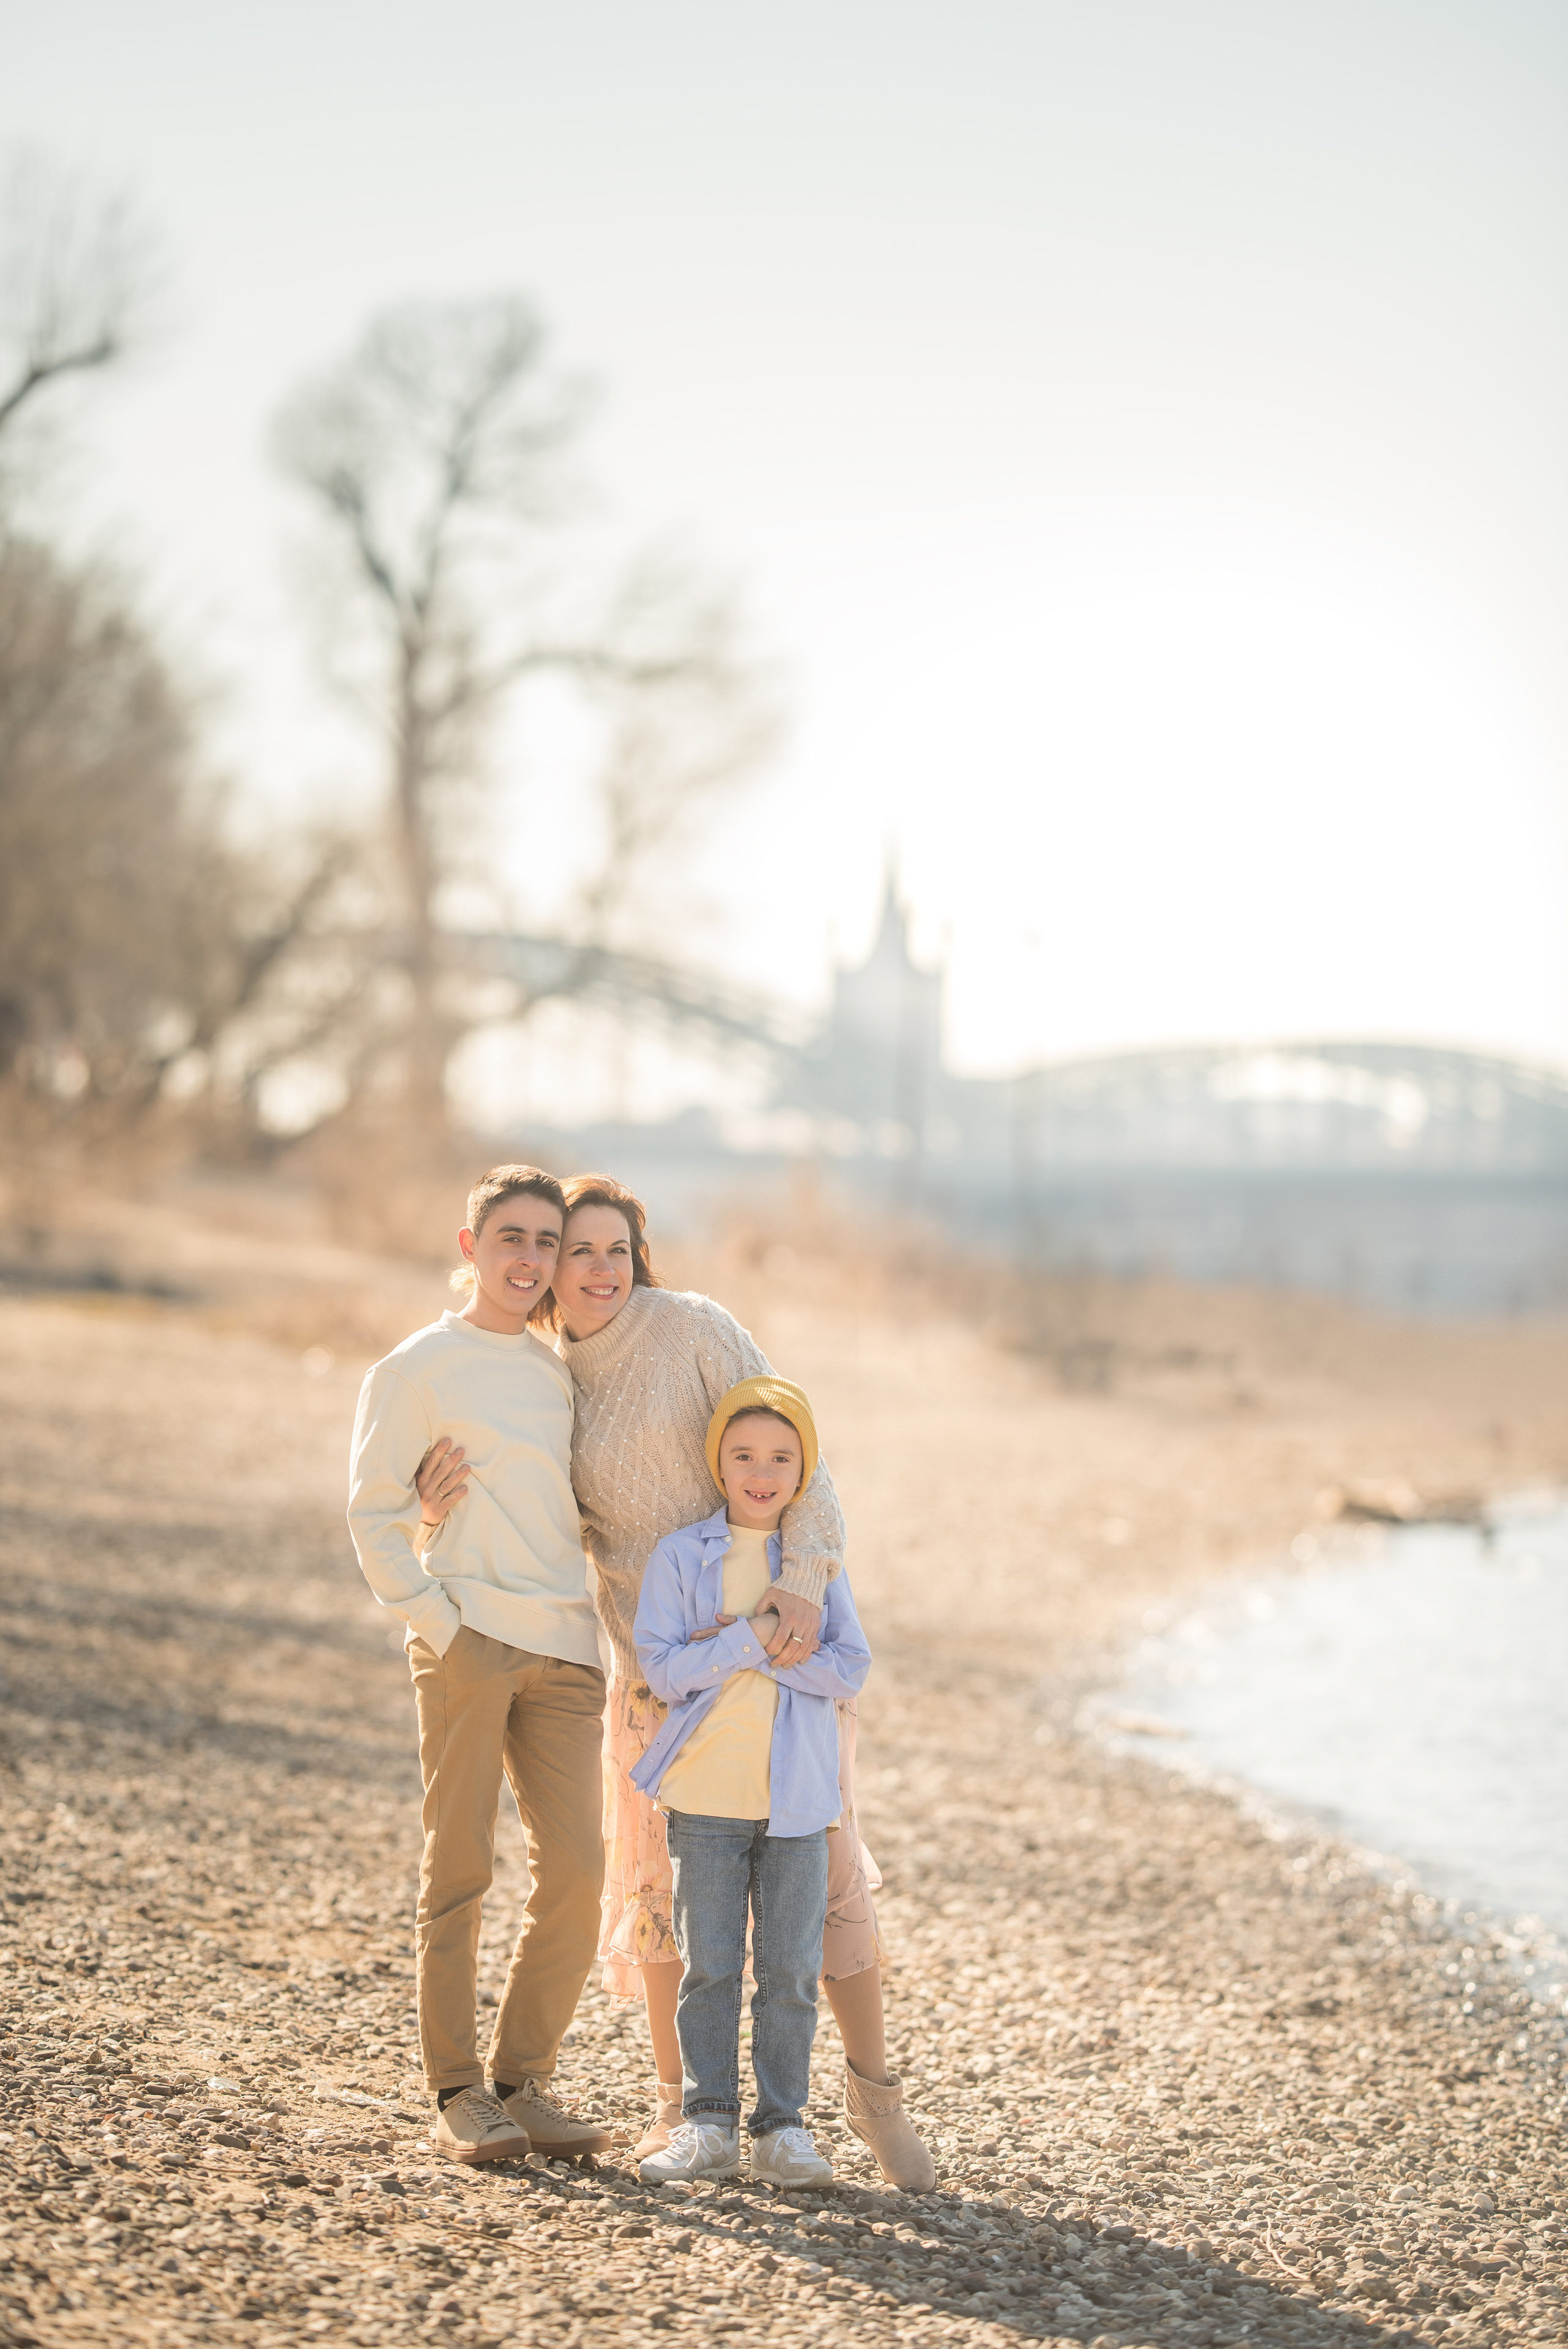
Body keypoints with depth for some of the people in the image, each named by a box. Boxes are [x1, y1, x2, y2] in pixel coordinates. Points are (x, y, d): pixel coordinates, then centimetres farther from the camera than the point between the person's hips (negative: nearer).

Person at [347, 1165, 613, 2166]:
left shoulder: (561, 1371, 18)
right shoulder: (420, 1367, 1)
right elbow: (375, 1510, -1)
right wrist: (433, 1618, -9)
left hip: (564, 1645, 5)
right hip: (468, 1639, -5)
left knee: (577, 1868, -1)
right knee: (459, 1870, -2)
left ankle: (524, 2080, 10)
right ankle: (459, 2092, 5)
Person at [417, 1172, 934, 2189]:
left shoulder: (692, 1327, -8)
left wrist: (804, 1580, -26)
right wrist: (443, 1498, -18)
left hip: (768, 1635, -3)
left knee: (823, 1863, -2)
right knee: (663, 1876, 5)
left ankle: (875, 2087, 12)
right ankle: (679, 2100, 19)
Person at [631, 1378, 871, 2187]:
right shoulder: (679, 1557, 0)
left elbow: (849, 1668, -6)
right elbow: (662, 1668, -9)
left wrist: (727, 1646, -13)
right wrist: (758, 1640, -18)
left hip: (797, 1799, 1)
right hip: (704, 1798, -1)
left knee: (791, 1969, 2)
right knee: (709, 1966, 3)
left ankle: (781, 2126, 11)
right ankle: (708, 2125, 11)